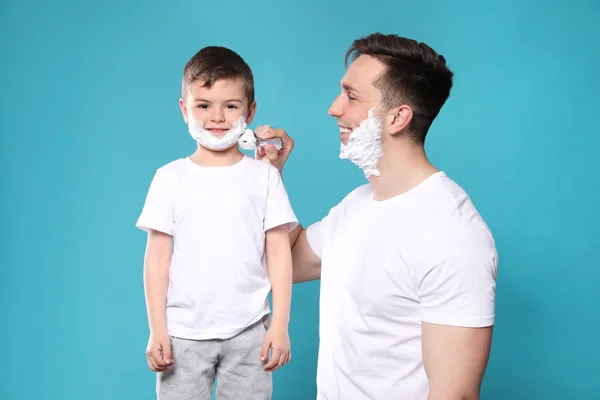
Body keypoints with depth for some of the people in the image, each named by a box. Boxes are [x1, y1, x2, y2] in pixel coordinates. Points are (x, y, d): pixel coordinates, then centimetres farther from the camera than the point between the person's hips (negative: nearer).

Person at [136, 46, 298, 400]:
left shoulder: (264, 175, 1)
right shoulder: (170, 177, 1)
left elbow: (279, 254, 1)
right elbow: (158, 256, 2)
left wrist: (280, 325, -3)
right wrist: (157, 329, -1)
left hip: (249, 332, 0)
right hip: (184, 333, 0)